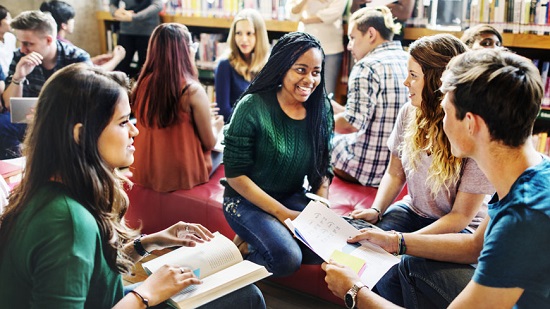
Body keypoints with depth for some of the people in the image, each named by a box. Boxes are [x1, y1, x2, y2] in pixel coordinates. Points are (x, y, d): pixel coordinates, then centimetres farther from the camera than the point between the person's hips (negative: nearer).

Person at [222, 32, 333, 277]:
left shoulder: (321, 109, -2)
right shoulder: (253, 107, -18)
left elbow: (323, 167, 7)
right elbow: (235, 175, -17)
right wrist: (283, 213, -21)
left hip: (293, 197, 6)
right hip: (247, 200, -6)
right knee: (286, 257, -29)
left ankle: (249, 244, -1)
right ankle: (243, 249, 3)